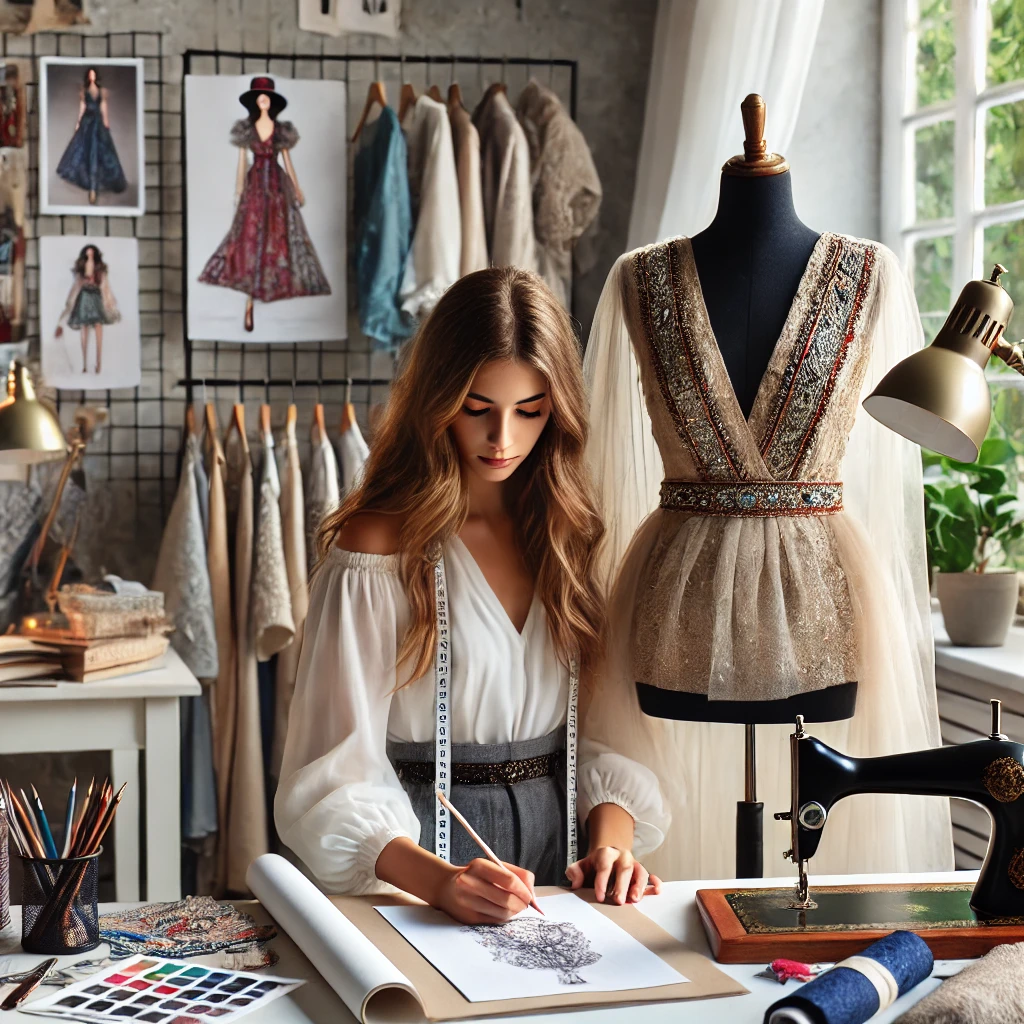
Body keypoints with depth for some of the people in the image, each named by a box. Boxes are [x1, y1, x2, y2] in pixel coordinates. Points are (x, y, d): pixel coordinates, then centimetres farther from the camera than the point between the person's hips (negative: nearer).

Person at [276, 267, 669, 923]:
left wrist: (612, 837, -6)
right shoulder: (379, 547, -6)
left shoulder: (570, 534, 9)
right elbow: (340, 773, -9)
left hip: (559, 832, 4)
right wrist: (437, 879, -25)